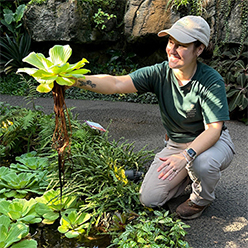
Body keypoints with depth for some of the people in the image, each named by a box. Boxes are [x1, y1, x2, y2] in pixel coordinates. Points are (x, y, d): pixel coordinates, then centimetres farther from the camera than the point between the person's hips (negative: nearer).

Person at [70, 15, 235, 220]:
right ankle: (189, 173, 21)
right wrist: (75, 80, -42)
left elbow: (213, 130, -29)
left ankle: (202, 198, -3)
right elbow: (116, 83, -27)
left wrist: (187, 155, -47)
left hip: (213, 142, -3)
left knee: (202, 161, -40)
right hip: (176, 144, 4)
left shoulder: (211, 81, -24)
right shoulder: (160, 73, -15)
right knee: (149, 199, -4)